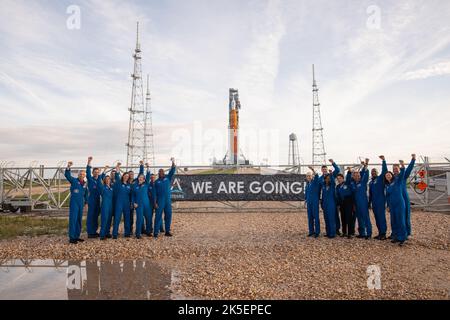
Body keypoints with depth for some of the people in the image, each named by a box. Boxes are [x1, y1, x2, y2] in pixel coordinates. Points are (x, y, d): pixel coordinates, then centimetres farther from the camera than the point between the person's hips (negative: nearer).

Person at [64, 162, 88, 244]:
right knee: (73, 220, -7)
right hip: (74, 203, -6)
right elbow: (67, 175, -18)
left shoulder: (85, 184, 11)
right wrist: (68, 167, -32)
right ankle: (72, 238, -3)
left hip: (81, 204, 6)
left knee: (79, 220, 11)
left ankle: (77, 236, 20)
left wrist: (86, 201, 18)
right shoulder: (74, 181, -3)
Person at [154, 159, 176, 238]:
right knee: (158, 216, -3)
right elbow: (154, 193, 2)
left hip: (168, 200, 3)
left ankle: (167, 231, 16)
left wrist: (173, 163, -19)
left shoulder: (168, 178, 10)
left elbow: (172, 171, -4)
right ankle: (156, 232, -1)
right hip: (160, 201, -2)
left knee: (168, 216, 6)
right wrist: (155, 202, -6)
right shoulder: (156, 182, 5)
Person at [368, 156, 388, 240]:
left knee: (381, 217, -7)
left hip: (381, 201, -6)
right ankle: (380, 233, 17)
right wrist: (369, 203, 20)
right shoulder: (370, 182, 17)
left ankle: (383, 234, -2)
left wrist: (383, 160, -23)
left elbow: (384, 170, -16)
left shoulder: (380, 178, 1)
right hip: (374, 202, 7)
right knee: (377, 217, 9)